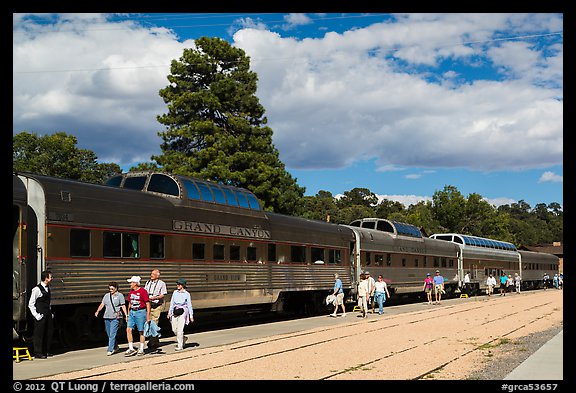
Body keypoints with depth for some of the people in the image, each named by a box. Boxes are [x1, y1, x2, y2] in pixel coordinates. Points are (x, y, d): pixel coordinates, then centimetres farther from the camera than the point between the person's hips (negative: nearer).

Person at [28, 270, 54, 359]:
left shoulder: (48, 288, 12)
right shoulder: (37, 289, -14)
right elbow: (31, 304, -12)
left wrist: (50, 313, 15)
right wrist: (36, 315, -15)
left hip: (48, 314, 8)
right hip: (40, 315, -8)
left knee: (49, 332, 12)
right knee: (39, 334, -3)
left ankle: (46, 351, 23)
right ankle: (38, 353, 3)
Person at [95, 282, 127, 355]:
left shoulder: (120, 295, 1)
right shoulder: (106, 295, 14)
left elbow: (123, 306, -1)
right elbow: (102, 304, 8)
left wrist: (126, 315, -10)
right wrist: (97, 311, -7)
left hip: (116, 317, -6)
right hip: (107, 317, 6)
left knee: (112, 334, -11)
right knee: (109, 334, 10)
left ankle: (110, 350, -10)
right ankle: (115, 347, 26)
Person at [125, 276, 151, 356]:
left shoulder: (143, 291, -11)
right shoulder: (131, 291, 11)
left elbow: (148, 304, -10)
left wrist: (148, 316, -13)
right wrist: (128, 314, 18)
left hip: (141, 312, -7)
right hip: (132, 312, 7)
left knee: (141, 331, 2)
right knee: (128, 329, -5)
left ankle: (141, 349, 13)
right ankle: (131, 349, 0)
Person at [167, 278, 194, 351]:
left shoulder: (187, 294, -2)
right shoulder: (175, 292, 9)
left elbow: (189, 305, 1)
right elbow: (172, 303, 14)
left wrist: (191, 316, 0)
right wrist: (169, 313, 11)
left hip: (182, 313, -5)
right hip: (175, 312, 5)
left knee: (180, 330, -8)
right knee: (174, 329, 5)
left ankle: (180, 346, 0)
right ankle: (183, 339, 31)